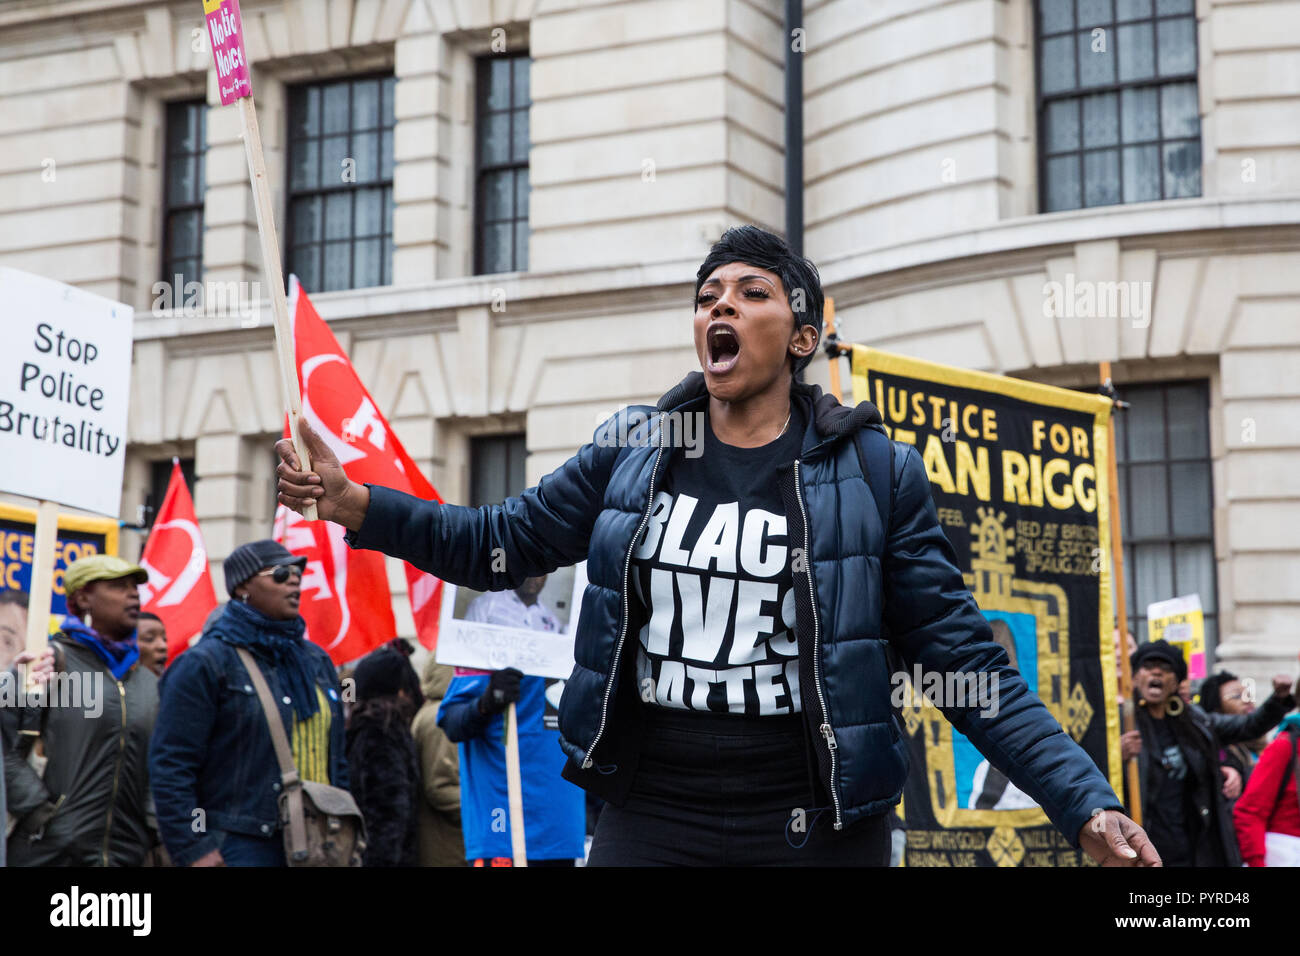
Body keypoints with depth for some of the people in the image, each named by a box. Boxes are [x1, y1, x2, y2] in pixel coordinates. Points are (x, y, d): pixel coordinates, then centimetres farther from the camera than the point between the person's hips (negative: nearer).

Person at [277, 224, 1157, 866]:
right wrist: (358, 506, -1)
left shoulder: (874, 472, -2)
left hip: (813, 830, -2)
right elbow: (500, 545, 13)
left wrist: (1087, 805, -10)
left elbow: (967, 662, -2)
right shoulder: (633, 451, 6)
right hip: (648, 821, 2)